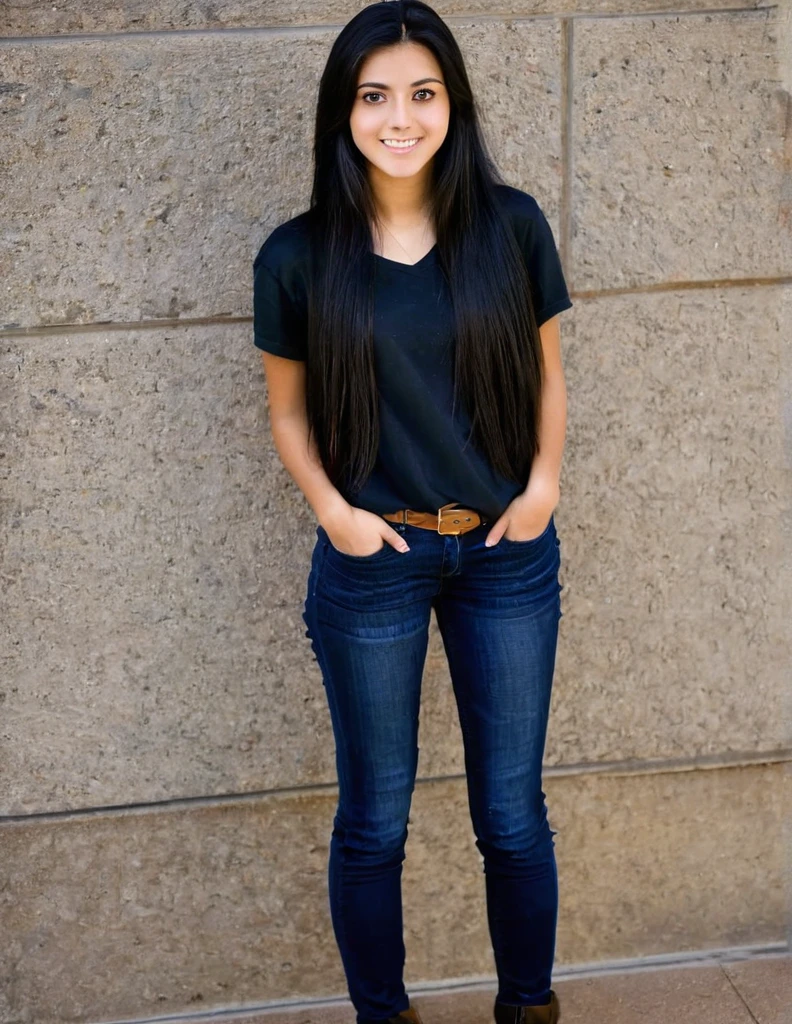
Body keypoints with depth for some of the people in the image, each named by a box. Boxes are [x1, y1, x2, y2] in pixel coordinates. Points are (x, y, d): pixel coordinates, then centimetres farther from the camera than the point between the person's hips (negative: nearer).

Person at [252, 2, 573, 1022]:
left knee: (512, 811, 12)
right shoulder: (298, 257, -6)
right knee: (374, 817, 11)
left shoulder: (511, 225, -4)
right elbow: (288, 408, 4)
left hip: (508, 553, 1)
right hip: (373, 557, -1)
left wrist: (544, 479, -8)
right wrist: (332, 508, -11)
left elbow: (545, 369, 7)